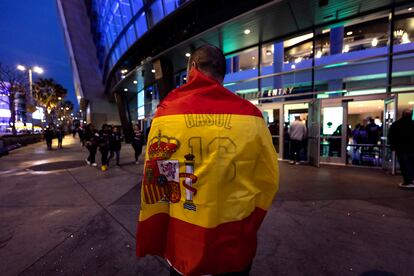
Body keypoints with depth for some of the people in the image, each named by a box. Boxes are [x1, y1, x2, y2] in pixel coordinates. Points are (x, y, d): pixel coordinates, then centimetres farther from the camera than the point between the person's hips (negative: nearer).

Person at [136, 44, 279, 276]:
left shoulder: (167, 113, -13)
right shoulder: (250, 115, -11)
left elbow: (155, 183, -11)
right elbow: (268, 179, -4)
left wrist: (151, 244, 3)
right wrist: (247, 228, 10)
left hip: (184, 246, 0)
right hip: (236, 246, 1)